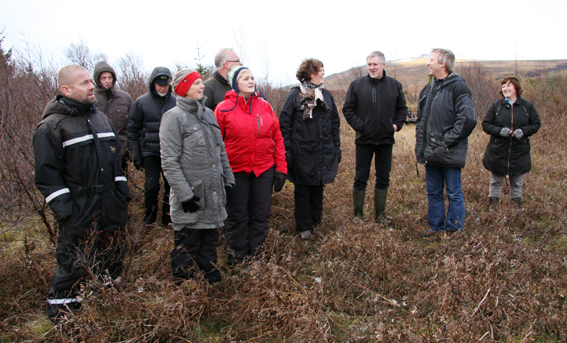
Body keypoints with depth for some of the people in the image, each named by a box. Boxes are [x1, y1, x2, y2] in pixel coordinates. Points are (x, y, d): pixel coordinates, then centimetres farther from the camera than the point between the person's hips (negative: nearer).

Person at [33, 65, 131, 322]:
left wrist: (122, 194, 14)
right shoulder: (50, 127, -9)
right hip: (79, 214, -7)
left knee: (112, 262, 17)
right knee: (72, 266, -1)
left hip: (111, 211, 7)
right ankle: (61, 318, 18)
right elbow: (47, 175, -11)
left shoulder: (100, 118, 13)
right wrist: (64, 210, -16)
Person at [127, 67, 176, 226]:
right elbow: (132, 130, 3)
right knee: (152, 187, -4)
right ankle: (149, 221, 18)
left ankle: (168, 220, 24)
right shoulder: (141, 102, 0)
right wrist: (136, 156, -2)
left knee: (171, 187, 6)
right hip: (150, 153, -1)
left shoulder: (176, 102, 2)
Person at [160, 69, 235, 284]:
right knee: (188, 244, 4)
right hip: (191, 196, -7)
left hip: (213, 192, 7)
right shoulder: (174, 117, -12)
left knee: (210, 238, 18)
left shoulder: (208, 113, 12)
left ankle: (210, 277, 34)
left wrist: (227, 179, 14)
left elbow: (220, 150, 18)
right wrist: (185, 195, -19)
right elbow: (169, 161, -16)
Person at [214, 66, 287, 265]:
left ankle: (256, 254, 30)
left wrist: (281, 167, 3)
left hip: (264, 170, 3)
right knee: (236, 217, 8)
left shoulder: (264, 106, 4)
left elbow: (277, 137, 6)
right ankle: (235, 259, 26)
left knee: (261, 215, 11)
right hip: (236, 171, -3)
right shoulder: (223, 109, -5)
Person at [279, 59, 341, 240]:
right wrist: (286, 151, -10)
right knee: (302, 190, 6)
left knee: (318, 187, 15)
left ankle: (316, 221, 32)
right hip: (302, 153, -4)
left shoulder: (326, 95, 10)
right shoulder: (295, 95, -5)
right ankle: (303, 227, 17)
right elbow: (285, 124, -6)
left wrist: (337, 148, 11)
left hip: (324, 153, 5)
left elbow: (335, 123, 14)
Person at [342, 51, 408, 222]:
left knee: (383, 178, 10)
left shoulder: (395, 85, 5)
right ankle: (358, 214, 16)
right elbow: (348, 109, 1)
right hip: (364, 139, -2)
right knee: (361, 178, 4)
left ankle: (380, 214, 23)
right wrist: (358, 125, -10)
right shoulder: (357, 84, -1)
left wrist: (397, 125, -1)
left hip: (386, 139, 2)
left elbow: (402, 109, 14)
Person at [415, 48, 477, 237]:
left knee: (454, 192, 5)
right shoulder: (428, 89, 14)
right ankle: (435, 226, 26)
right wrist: (420, 145, 11)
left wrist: (449, 140, -17)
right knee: (433, 193, 15)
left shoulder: (458, 87, -11)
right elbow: (420, 119, 22)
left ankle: (453, 230, 15)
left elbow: (468, 119, -20)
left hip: (450, 154, -7)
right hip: (431, 154, 8)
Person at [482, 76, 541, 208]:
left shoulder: (528, 106, 3)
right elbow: (486, 124, 0)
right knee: (496, 181, 9)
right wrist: (499, 130, -18)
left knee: (517, 183, 12)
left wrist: (523, 131, -14)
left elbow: (536, 124, 6)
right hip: (498, 151, 0)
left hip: (519, 152, 1)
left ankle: (517, 205, 26)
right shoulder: (496, 106, 1)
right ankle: (493, 205, 20)